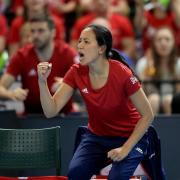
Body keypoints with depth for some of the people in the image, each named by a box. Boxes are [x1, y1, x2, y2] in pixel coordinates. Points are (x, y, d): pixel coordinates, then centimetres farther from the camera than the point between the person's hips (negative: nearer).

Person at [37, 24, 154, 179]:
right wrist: (42, 82, -30)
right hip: (97, 136, 4)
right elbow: (51, 111, -15)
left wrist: (125, 148, -19)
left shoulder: (122, 74, -24)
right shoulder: (76, 73, -12)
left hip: (129, 137, -4)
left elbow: (147, 115, -15)